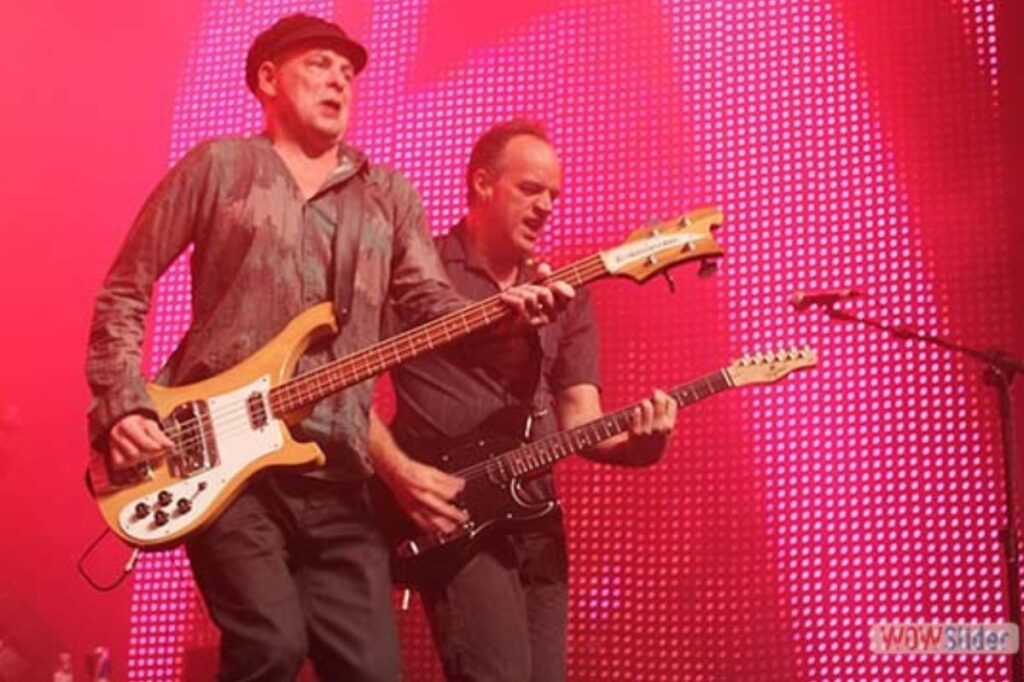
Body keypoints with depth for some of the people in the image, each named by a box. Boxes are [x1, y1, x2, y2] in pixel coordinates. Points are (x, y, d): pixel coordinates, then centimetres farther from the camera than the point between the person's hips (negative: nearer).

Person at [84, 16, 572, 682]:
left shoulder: (390, 193, 17)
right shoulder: (218, 167, 6)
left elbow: (430, 302, 6)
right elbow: (124, 292, 7)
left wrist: (503, 309, -15)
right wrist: (122, 408, -6)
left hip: (332, 466, 4)